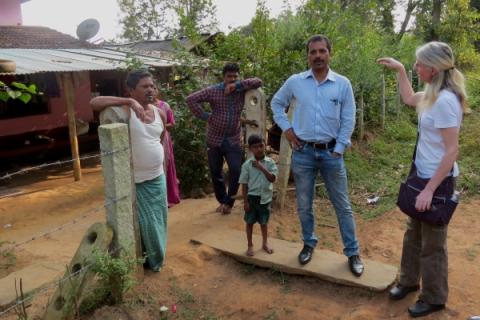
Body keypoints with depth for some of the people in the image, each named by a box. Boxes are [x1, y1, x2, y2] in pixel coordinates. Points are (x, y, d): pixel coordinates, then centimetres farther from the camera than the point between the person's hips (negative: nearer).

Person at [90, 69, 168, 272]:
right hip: (136, 180, -6)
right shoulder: (124, 111, -17)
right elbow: (94, 103, -33)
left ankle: (156, 256, 41)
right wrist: (129, 102, -37)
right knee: (145, 222, 7)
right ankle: (148, 259, 31)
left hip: (158, 177, 6)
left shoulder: (159, 112, 3)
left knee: (159, 218, 19)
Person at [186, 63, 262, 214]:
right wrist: (205, 116, -13)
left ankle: (229, 202, 10)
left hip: (233, 140, 0)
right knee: (216, 173, 10)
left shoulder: (241, 89, -2)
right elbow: (191, 99, -9)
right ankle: (222, 201, 31)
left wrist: (237, 85, -21)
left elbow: (258, 82, -16)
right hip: (214, 140, 0)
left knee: (236, 171, -10)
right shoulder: (213, 91, -7)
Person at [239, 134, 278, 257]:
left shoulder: (270, 162, -6)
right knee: (250, 222, 10)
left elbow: (272, 179, -16)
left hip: (265, 197, 1)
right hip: (252, 197, -1)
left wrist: (262, 168, -26)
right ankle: (250, 245, 26)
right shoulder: (247, 164, -9)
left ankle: (265, 243, 35)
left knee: (264, 222, 17)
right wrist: (245, 201, -8)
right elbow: (244, 184, -6)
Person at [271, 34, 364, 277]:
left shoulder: (343, 84, -3)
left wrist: (338, 150, -5)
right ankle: (309, 244, 34)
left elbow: (348, 121, 0)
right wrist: (286, 128, 3)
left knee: (342, 206, 7)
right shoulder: (295, 82, 0)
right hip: (302, 153, 1)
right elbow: (276, 103, 15)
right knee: (304, 205, 12)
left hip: (331, 152, -1)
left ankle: (352, 252, 22)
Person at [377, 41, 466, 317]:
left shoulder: (445, 101, -25)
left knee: (432, 243, 8)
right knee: (414, 233, 22)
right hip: (424, 175, 9)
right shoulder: (434, 94, 3)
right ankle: (409, 281, 41)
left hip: (438, 180, -9)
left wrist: (430, 189, -25)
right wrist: (400, 70, 19)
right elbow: (409, 99, 26)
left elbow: (452, 151, -26)